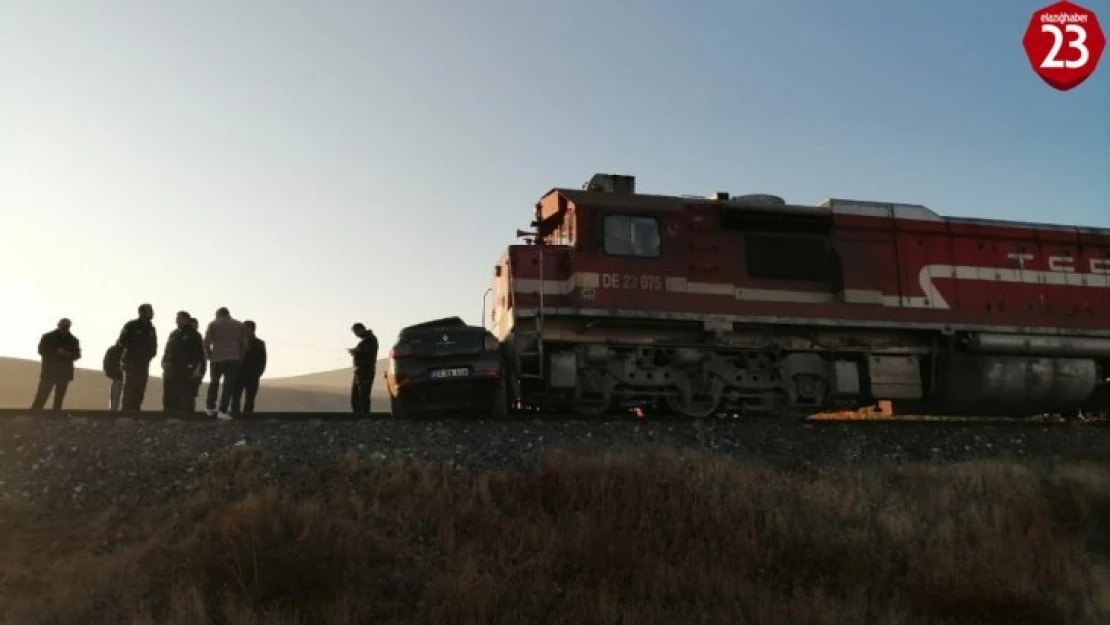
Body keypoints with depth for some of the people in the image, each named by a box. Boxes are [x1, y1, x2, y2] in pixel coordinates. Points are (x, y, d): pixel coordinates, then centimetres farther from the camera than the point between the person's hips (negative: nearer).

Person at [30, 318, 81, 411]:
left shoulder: (73, 340, 8)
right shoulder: (48, 337, 3)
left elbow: (77, 354, 5)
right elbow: (41, 350, -5)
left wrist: (69, 354, -16)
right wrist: (56, 352, -19)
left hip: (64, 373, 2)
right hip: (49, 371, -2)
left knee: (59, 398, 4)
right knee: (41, 396, -7)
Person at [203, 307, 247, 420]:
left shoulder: (213, 324, 6)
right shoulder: (239, 325, 12)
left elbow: (206, 342, -3)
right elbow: (244, 344, 6)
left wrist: (209, 355, 11)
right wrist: (240, 357, 13)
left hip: (217, 358, 0)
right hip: (233, 359, 0)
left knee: (214, 383, 18)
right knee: (229, 385, 0)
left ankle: (210, 408, 20)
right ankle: (222, 411, -8)